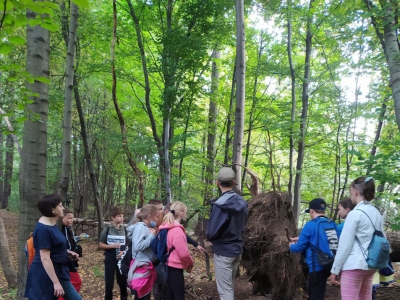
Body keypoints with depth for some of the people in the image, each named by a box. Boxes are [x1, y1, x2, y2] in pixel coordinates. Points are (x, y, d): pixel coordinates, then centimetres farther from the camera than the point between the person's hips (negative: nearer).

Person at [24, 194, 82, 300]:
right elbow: (45, 258, -24)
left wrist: (68, 252, 8)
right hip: (45, 275, -10)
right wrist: (56, 282, -24)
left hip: (57, 271, 10)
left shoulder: (52, 224, 9)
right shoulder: (43, 229, -22)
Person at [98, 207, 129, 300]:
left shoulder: (125, 230, -2)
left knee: (122, 281, 11)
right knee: (109, 283, 5)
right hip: (110, 260, -1)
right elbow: (100, 245, -3)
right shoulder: (107, 230, -6)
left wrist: (124, 251, -14)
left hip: (122, 260, 1)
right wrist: (112, 246, -17)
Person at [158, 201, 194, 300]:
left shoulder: (169, 228, 8)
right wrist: (190, 263, -2)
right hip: (175, 268, -10)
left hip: (170, 266, 10)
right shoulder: (177, 230, -21)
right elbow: (183, 253, -22)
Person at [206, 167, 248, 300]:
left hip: (223, 251, -7)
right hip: (237, 249, 7)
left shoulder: (220, 205, -23)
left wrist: (211, 237, 0)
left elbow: (211, 233, -21)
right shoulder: (242, 202, 0)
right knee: (230, 286, 22)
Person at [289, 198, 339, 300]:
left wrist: (291, 246, 13)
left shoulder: (311, 225, -14)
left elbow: (299, 248, -10)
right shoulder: (332, 224, 5)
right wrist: (300, 239, 25)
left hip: (318, 267, -7)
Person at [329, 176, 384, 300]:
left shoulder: (355, 214, -13)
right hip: (370, 265, 8)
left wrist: (335, 269, -6)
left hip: (354, 266, -8)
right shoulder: (377, 214, 9)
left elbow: (345, 245, -12)